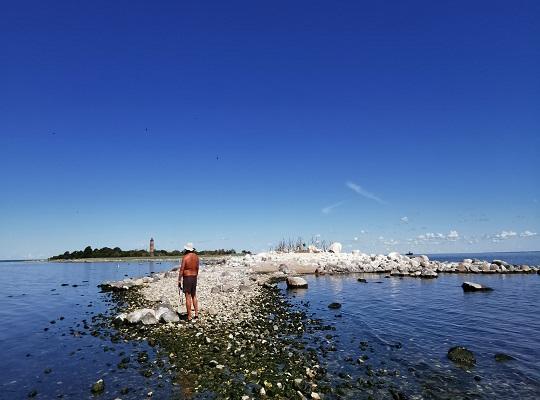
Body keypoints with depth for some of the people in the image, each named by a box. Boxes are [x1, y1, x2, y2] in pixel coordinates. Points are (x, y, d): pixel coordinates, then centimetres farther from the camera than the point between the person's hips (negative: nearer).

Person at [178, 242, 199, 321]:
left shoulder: (185, 257, -14)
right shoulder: (196, 256, 4)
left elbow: (181, 270, -15)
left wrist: (179, 280, -9)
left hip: (187, 278, -6)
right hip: (194, 277, 6)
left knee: (188, 297, -1)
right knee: (194, 296, 17)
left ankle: (189, 317, 3)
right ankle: (196, 314, 15)